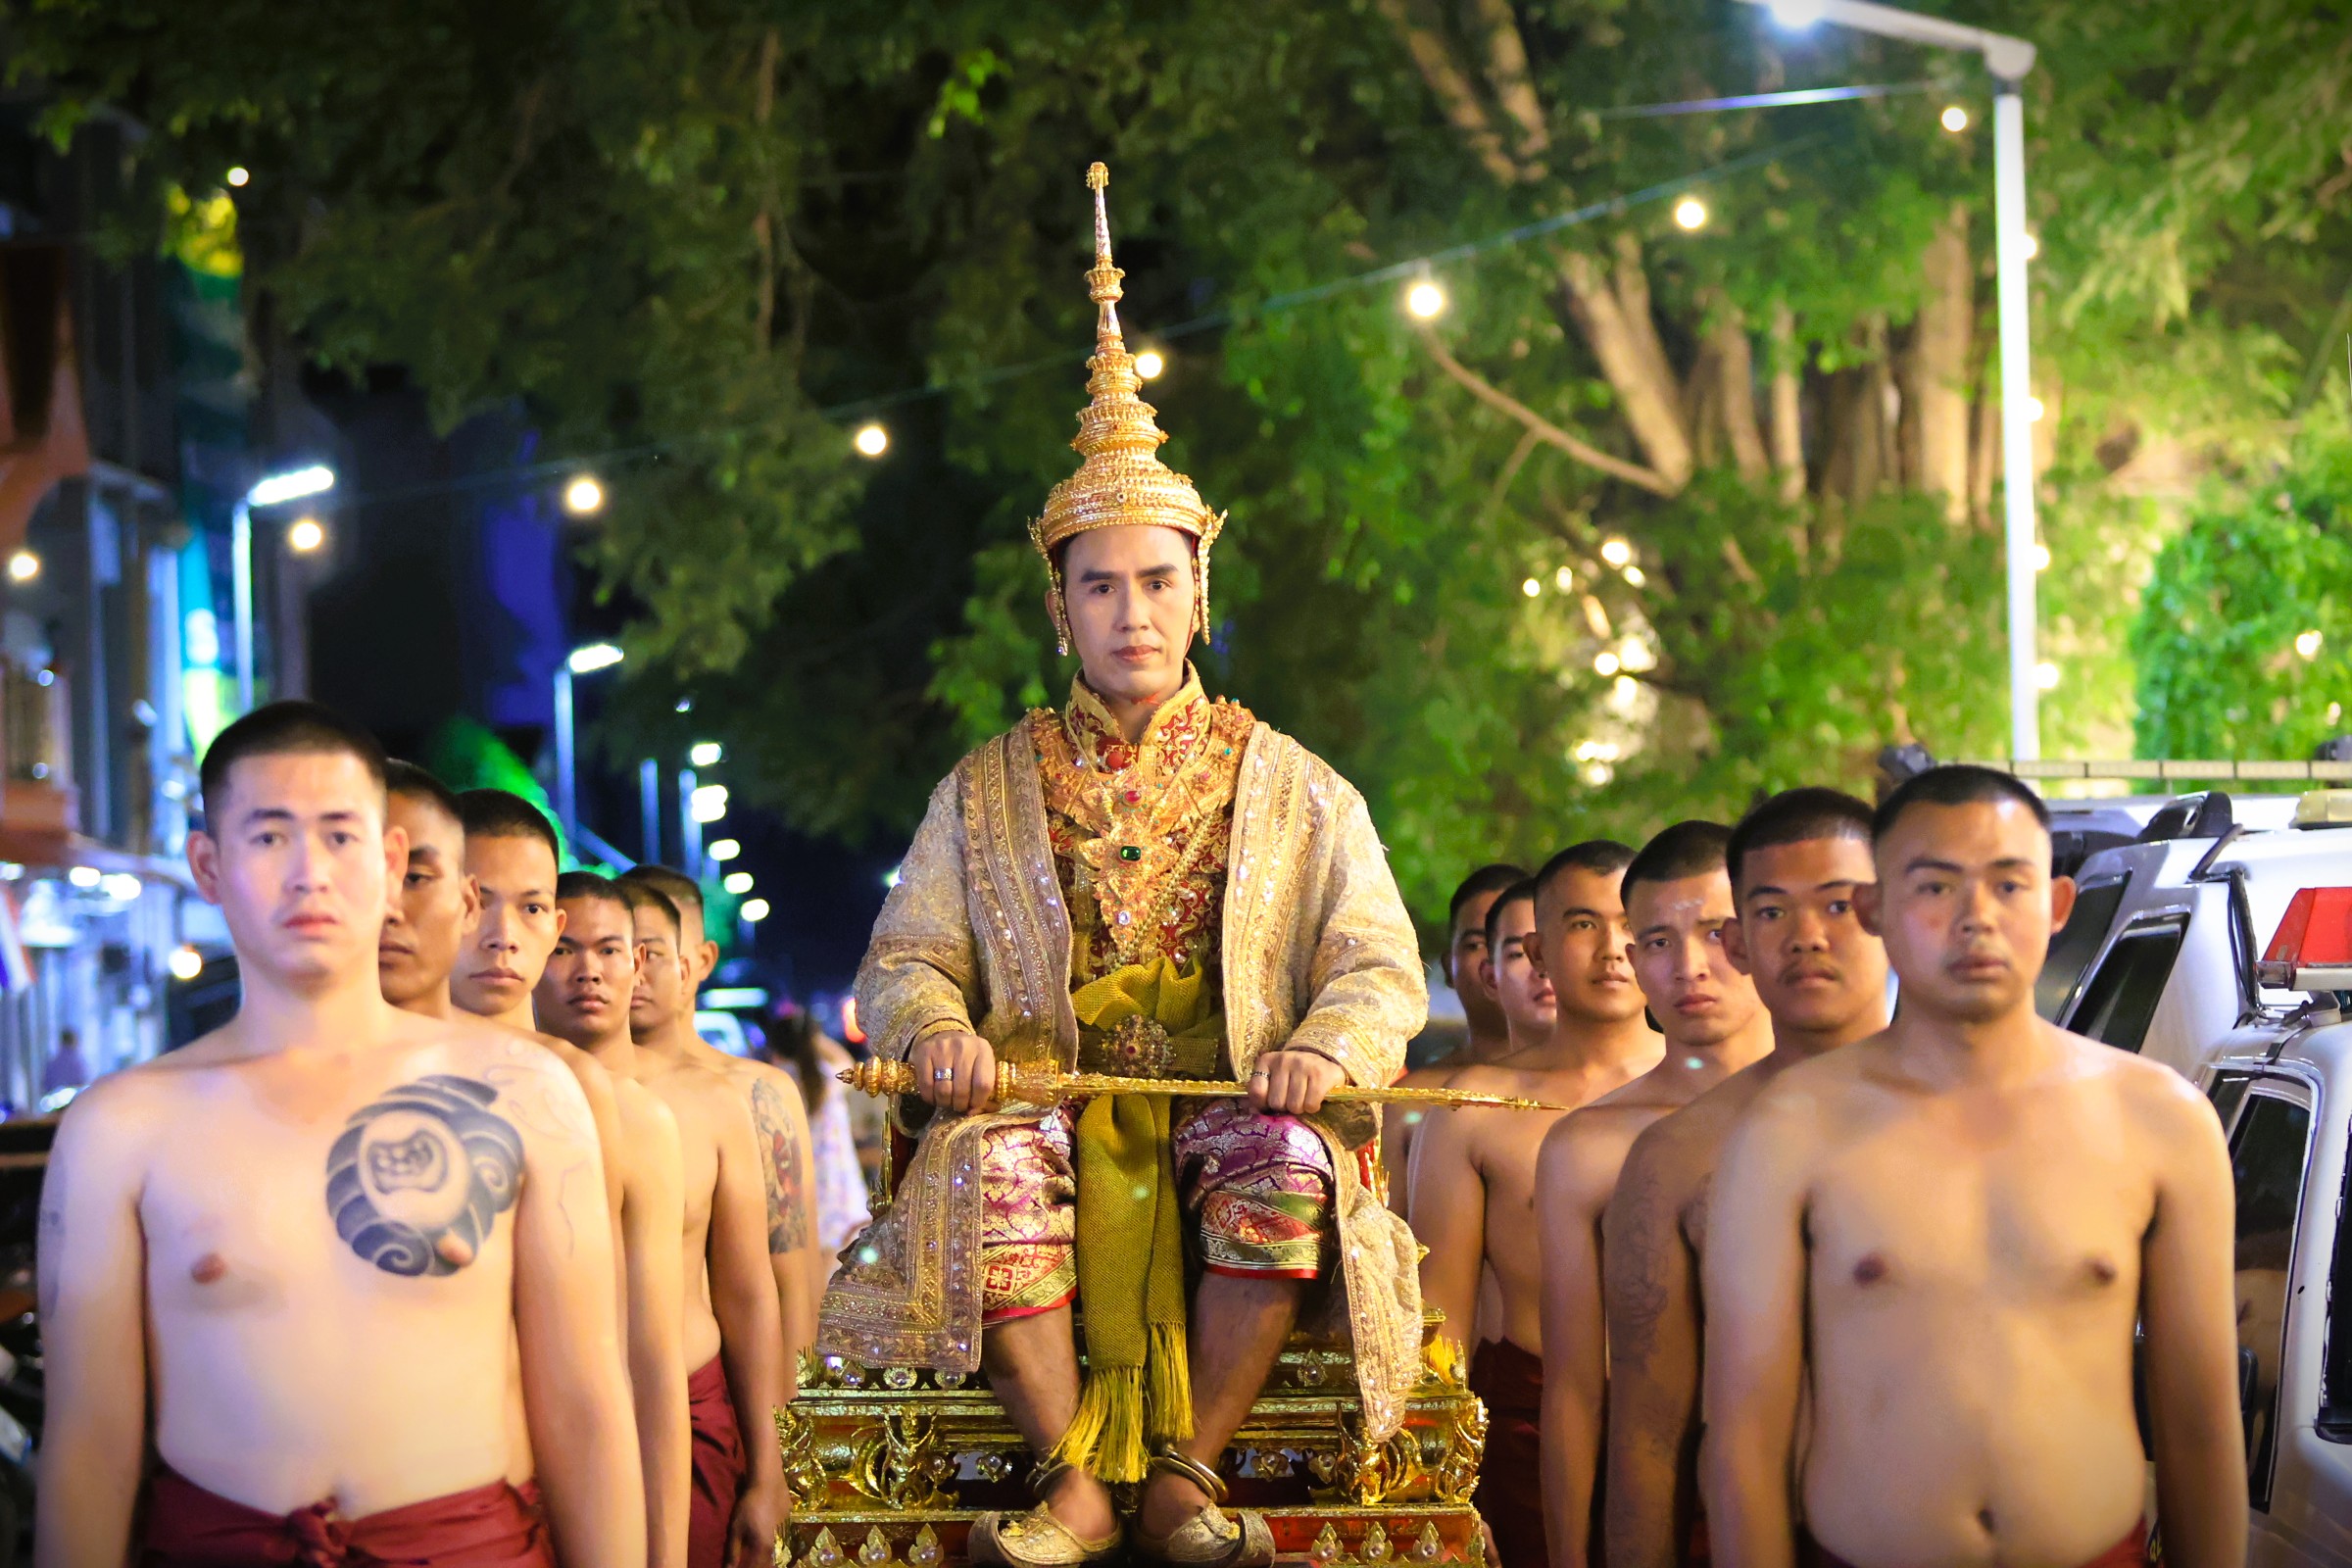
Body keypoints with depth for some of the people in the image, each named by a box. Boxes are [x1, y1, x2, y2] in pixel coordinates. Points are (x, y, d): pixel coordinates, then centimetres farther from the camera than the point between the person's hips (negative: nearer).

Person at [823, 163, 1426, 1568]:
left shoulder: (1294, 790, 14)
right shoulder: (986, 791, 17)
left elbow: (1381, 968, 7)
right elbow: (904, 960, 12)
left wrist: (1328, 1044, -16)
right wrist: (935, 1024, -12)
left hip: (1228, 1104, 0)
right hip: (1049, 1099, 1)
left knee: (1289, 1161, -35)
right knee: (978, 1160, -35)